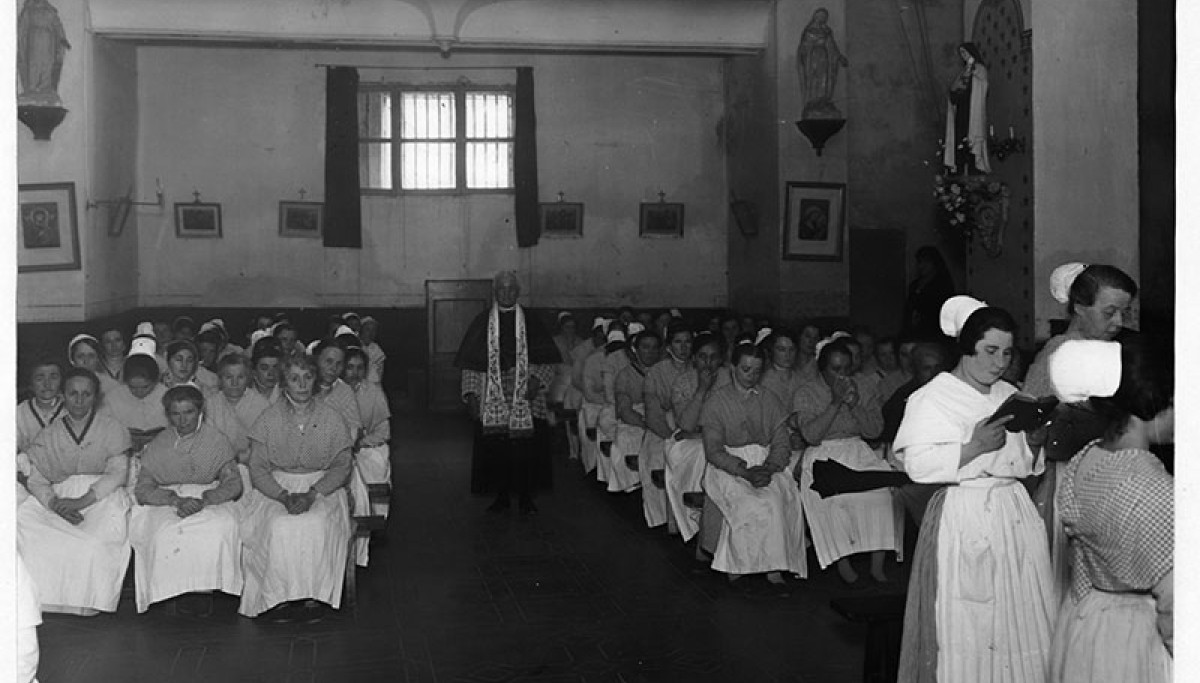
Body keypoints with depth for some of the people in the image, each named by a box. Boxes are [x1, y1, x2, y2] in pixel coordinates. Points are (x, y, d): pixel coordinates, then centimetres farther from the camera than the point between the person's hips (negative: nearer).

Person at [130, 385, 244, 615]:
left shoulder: (217, 441, 8)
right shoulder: (159, 444, 9)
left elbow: (233, 484, 0)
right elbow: (142, 489, 1)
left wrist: (203, 500, -20)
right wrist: (176, 500, -19)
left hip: (211, 500, 0)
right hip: (165, 501, 1)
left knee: (220, 527, -35)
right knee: (167, 533, -34)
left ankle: (204, 588, -23)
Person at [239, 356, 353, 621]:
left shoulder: (332, 419, 1)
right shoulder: (268, 418, 1)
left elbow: (342, 466, 0)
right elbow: (258, 468, 0)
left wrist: (312, 494, -16)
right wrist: (284, 496, -17)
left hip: (322, 487, 0)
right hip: (275, 487, 0)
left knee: (316, 525, -32)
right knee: (279, 526, -31)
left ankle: (312, 595, -18)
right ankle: (280, 596, -16)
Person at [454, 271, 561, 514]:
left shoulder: (530, 323, 6)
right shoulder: (482, 323, 6)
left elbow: (548, 361, 5)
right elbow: (470, 364, 5)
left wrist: (537, 379, -13)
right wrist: (471, 394, -4)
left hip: (525, 398, 0)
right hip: (492, 399, 0)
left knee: (525, 447, -3)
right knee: (495, 447, -1)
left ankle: (525, 497, 9)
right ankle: (502, 496, 12)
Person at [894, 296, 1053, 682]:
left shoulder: (1010, 396, 14)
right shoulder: (934, 397, -6)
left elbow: (1025, 465, 20)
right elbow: (917, 465, -15)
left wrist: (1034, 444, -1)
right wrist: (974, 448, -22)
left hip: (1015, 516, 6)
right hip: (964, 520, -6)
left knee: (1021, 621, 6)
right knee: (966, 629, -2)